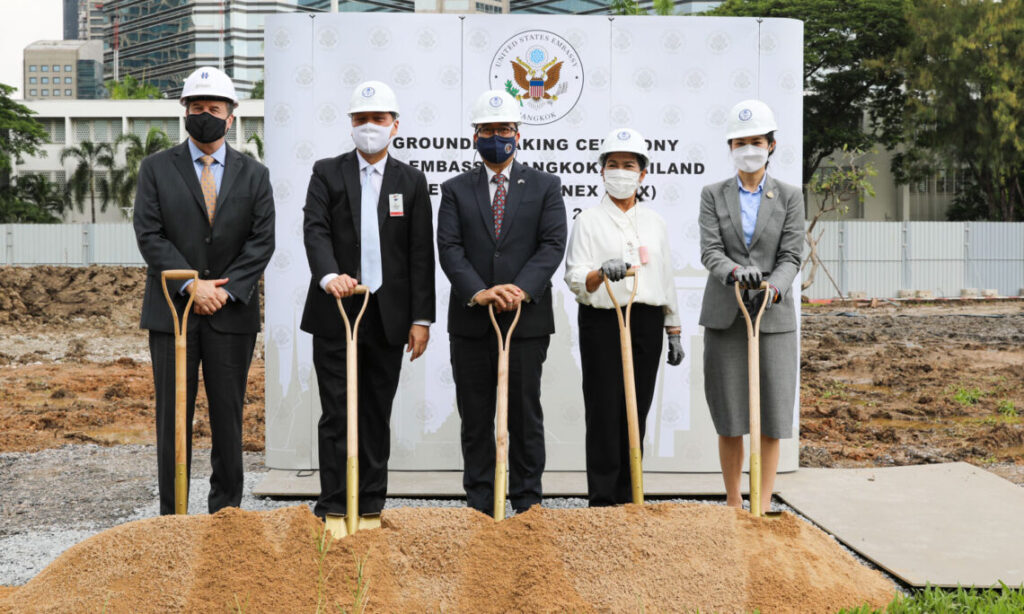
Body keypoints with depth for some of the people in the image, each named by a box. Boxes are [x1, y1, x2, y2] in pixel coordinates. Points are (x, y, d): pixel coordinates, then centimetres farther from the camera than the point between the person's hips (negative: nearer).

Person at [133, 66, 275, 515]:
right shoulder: (156, 169, 6)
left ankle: (226, 510, 17)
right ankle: (172, 514, 11)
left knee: (228, 416, 6)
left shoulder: (254, 175, 8)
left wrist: (226, 290, -11)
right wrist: (191, 285, -13)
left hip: (232, 312, 1)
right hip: (172, 311, 0)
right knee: (172, 416, 2)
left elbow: (262, 241, 1)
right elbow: (149, 236, -3)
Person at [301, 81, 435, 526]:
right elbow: (315, 230, -9)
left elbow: (421, 253, 5)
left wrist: (421, 318, -1)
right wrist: (329, 276, -29)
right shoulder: (327, 173, 5)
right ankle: (333, 507, 7)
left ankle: (371, 505, 18)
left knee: (378, 413, 8)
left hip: (388, 317, 2)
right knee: (337, 413, 0)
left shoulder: (411, 181, 9)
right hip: (336, 311, -1)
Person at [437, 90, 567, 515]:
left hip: (527, 320, -1)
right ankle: (479, 506, 16)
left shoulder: (544, 186, 8)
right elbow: (449, 249, -2)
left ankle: (528, 504, 15)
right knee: (475, 417, 7)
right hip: (471, 321, 1)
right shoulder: (455, 190, 9)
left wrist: (522, 288, -19)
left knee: (525, 415, 5)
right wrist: (477, 292, -19)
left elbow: (553, 244, -3)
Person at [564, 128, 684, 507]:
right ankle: (602, 501, 1)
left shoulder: (654, 222, 13)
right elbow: (575, 280, -5)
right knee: (604, 413, -5)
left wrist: (674, 333, 14)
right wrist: (602, 273, -27)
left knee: (636, 413, 6)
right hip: (603, 323, -4)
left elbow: (666, 279, 17)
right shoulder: (588, 221, 1)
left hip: (646, 324, 4)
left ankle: (627, 498, 15)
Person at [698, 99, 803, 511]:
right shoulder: (713, 195, 8)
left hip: (773, 317, 0)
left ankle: (763, 508, 7)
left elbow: (791, 256, -1)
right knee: (729, 418, 5)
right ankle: (732, 504, 17)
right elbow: (709, 250, -4)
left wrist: (773, 287, -22)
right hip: (725, 318, 0)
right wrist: (735, 272, -25)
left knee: (771, 419, -1)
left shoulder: (789, 196, 7)